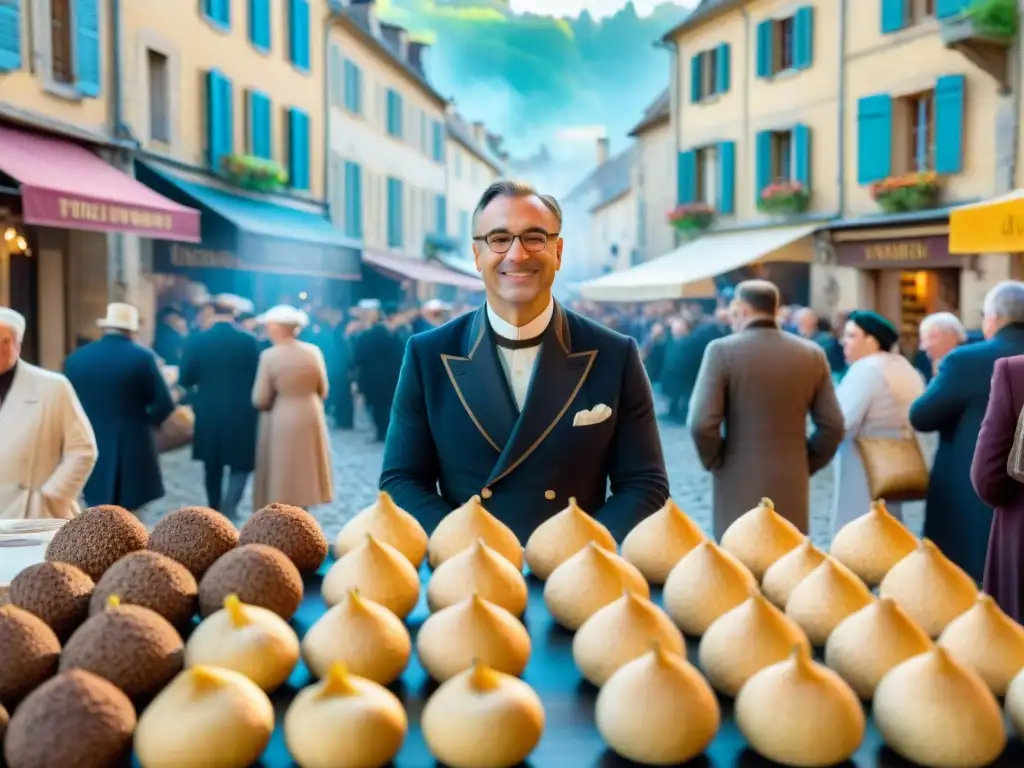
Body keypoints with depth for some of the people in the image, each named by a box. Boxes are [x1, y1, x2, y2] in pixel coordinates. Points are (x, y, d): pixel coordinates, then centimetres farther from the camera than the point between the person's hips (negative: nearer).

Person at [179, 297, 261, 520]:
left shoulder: (197, 340, -6)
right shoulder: (249, 339, -8)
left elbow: (186, 380, -4)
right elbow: (257, 376, -5)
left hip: (208, 413, 2)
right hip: (242, 413, -2)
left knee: (212, 466, 16)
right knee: (241, 464, 8)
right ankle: (228, 509, -9)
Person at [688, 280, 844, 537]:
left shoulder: (722, 350, -8)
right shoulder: (811, 354, 4)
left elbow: (702, 424, -15)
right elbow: (832, 426, 3)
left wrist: (715, 462, 1)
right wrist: (805, 465, 15)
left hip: (740, 486, -3)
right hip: (792, 487, 4)